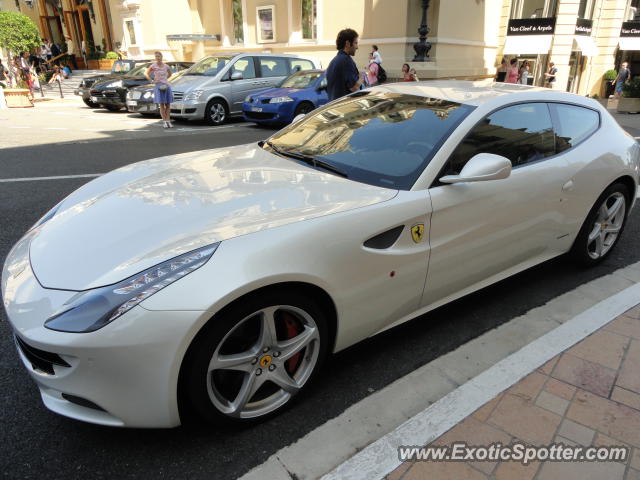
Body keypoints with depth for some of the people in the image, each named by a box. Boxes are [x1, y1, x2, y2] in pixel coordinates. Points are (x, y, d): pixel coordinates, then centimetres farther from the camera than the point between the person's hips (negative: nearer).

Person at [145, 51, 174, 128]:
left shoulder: (166, 66, 8)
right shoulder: (153, 66, -1)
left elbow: (170, 73, 27)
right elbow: (146, 73, 3)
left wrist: (165, 79, 14)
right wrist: (152, 81, -5)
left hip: (167, 86, 4)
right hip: (159, 86, -3)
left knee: (168, 105, 3)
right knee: (162, 105, -5)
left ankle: (168, 122, 7)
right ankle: (165, 122, -4)